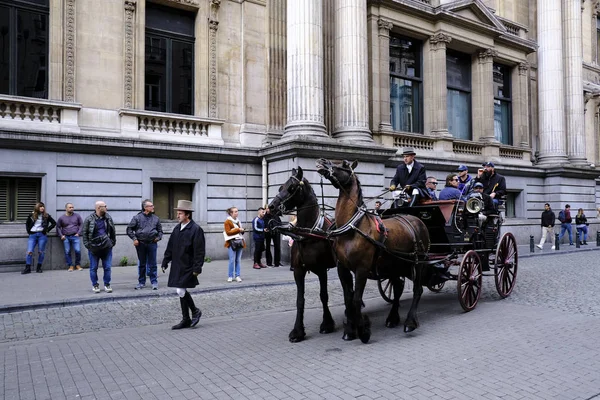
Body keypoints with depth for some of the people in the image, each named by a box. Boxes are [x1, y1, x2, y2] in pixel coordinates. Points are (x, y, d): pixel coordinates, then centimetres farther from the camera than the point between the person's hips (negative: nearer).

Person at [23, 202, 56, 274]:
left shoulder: (46, 216, 7)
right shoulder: (32, 215, 10)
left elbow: (54, 223, 11)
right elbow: (27, 224, 24)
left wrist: (47, 230, 4)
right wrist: (28, 231, 12)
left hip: (42, 235, -1)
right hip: (32, 235, 1)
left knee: (41, 252, 0)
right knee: (29, 251, -7)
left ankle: (39, 268, 9)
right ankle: (27, 268, -3)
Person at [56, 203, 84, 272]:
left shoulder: (77, 216, 5)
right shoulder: (61, 218, 6)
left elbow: (81, 224, 9)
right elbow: (58, 227, 13)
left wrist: (78, 233, 0)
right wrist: (61, 235, 2)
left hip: (75, 236, -1)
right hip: (66, 237, 1)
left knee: (78, 250, -11)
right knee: (67, 252, -2)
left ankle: (78, 265, 6)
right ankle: (71, 266, 8)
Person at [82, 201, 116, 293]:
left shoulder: (108, 218, 6)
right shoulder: (89, 219, -5)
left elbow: (113, 231, 13)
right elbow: (85, 233, -1)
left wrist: (113, 242, 9)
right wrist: (87, 245, -6)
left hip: (107, 247, 3)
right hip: (94, 247, -2)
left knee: (107, 267, 4)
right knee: (93, 268, 7)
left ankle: (107, 284, 16)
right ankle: (95, 285, 19)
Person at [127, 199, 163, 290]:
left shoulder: (155, 218, 7)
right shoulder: (137, 217, 0)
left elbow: (160, 230, 18)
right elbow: (129, 229, 3)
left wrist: (158, 237, 0)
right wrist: (134, 238, -6)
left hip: (152, 244, 1)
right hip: (140, 244, -1)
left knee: (152, 264, 3)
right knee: (141, 264, 10)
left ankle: (154, 282, 10)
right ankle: (141, 282, 21)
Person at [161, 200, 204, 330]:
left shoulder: (196, 229, -12)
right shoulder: (177, 228, 10)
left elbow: (199, 251, -15)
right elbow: (170, 247, 15)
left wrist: (197, 268, -17)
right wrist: (165, 262, 13)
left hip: (187, 267, -7)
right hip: (177, 266, 7)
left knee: (181, 291, -11)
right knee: (181, 292, 11)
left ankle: (195, 311, 12)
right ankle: (186, 320, 22)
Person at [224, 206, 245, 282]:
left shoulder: (238, 221, 17)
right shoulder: (227, 221, -3)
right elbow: (228, 232, -12)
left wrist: (242, 230, 7)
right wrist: (238, 230, -15)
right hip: (232, 242, -6)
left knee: (238, 260, 5)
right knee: (232, 260, -7)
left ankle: (237, 276, 10)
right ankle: (230, 276, 3)